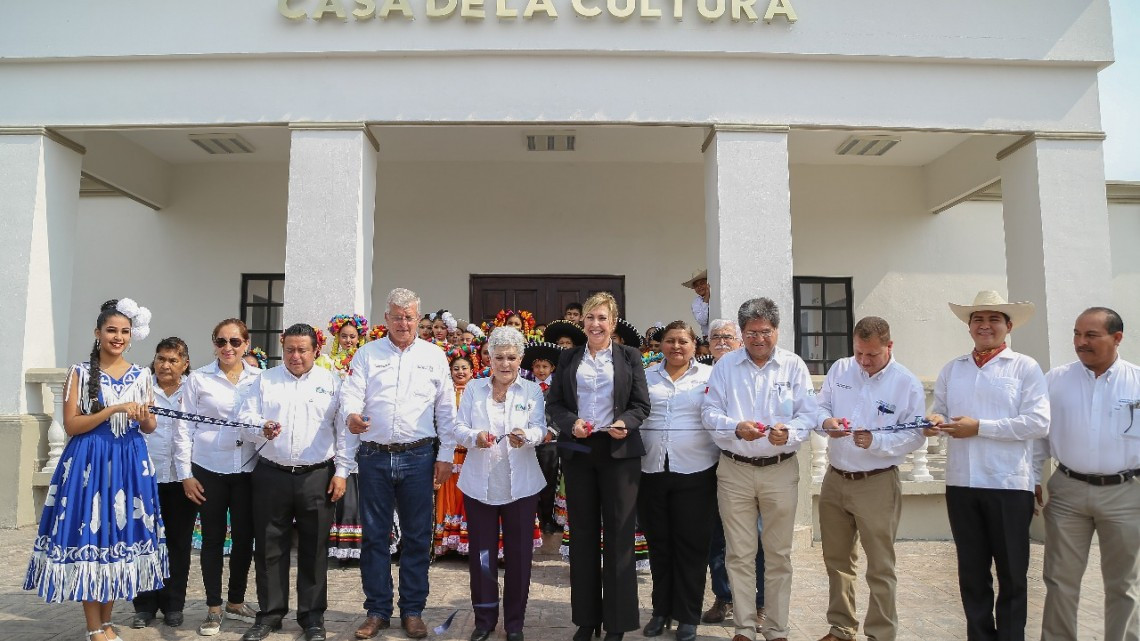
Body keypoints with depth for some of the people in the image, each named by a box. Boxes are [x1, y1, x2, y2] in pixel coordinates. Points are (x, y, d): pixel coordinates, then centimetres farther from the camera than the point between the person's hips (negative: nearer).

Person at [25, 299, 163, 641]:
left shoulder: (141, 375, 7)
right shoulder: (80, 372, -2)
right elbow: (71, 425, -8)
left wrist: (144, 416, -12)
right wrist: (114, 409, -19)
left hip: (129, 463, 3)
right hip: (89, 463, -3)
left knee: (119, 537, 8)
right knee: (90, 538, 0)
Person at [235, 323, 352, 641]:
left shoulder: (332, 382, 5)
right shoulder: (264, 380, 9)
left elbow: (344, 430, 2)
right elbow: (244, 418, 4)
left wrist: (341, 471, -4)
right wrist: (262, 428, -18)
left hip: (317, 477, -1)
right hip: (271, 476, 1)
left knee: (314, 549, 6)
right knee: (270, 547, 8)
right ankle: (270, 614, 23)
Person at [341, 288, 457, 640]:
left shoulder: (434, 356, 6)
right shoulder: (367, 354, 7)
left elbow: (446, 410, 6)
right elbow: (351, 392, -3)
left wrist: (446, 455, 1)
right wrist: (351, 415, -26)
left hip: (417, 456, 0)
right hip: (373, 456, 1)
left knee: (417, 536, 6)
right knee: (374, 536, 8)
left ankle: (413, 611, 19)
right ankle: (377, 610, 21)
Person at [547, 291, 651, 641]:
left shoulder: (630, 356, 4)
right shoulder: (568, 358, 9)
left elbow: (642, 404, 1)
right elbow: (555, 403, 7)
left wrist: (625, 423, -18)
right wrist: (571, 422, -12)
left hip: (619, 452, -2)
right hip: (578, 452, 2)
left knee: (619, 534, 2)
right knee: (583, 534, 9)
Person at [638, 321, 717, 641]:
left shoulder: (710, 376, 2)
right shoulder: (646, 377, 9)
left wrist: (724, 459, -12)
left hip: (695, 471, -2)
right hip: (651, 470, 3)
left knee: (691, 544, 6)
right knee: (658, 543, 12)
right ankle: (661, 610, 27)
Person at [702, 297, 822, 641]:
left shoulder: (794, 365, 2)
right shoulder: (725, 365, 4)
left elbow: (809, 414, -2)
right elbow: (710, 412, 0)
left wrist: (789, 432, -22)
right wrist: (736, 427, -18)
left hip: (780, 471, 0)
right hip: (734, 469, 0)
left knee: (779, 554, 9)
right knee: (739, 554, 6)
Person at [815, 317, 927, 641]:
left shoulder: (908, 384, -8)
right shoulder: (839, 369, 3)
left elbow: (915, 435, -11)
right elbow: (820, 406, 7)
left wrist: (875, 441, -26)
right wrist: (826, 421, -16)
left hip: (877, 483, -4)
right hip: (834, 479, 5)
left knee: (880, 568, 4)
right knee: (836, 561, 16)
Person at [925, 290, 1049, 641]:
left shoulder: (1026, 367, -1)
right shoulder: (952, 369, 11)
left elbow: (1038, 423, -11)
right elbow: (940, 412, 13)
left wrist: (979, 427, -14)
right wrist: (934, 421, -10)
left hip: (1010, 485, -3)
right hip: (961, 483, 4)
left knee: (1012, 573, 9)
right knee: (971, 572, 13)